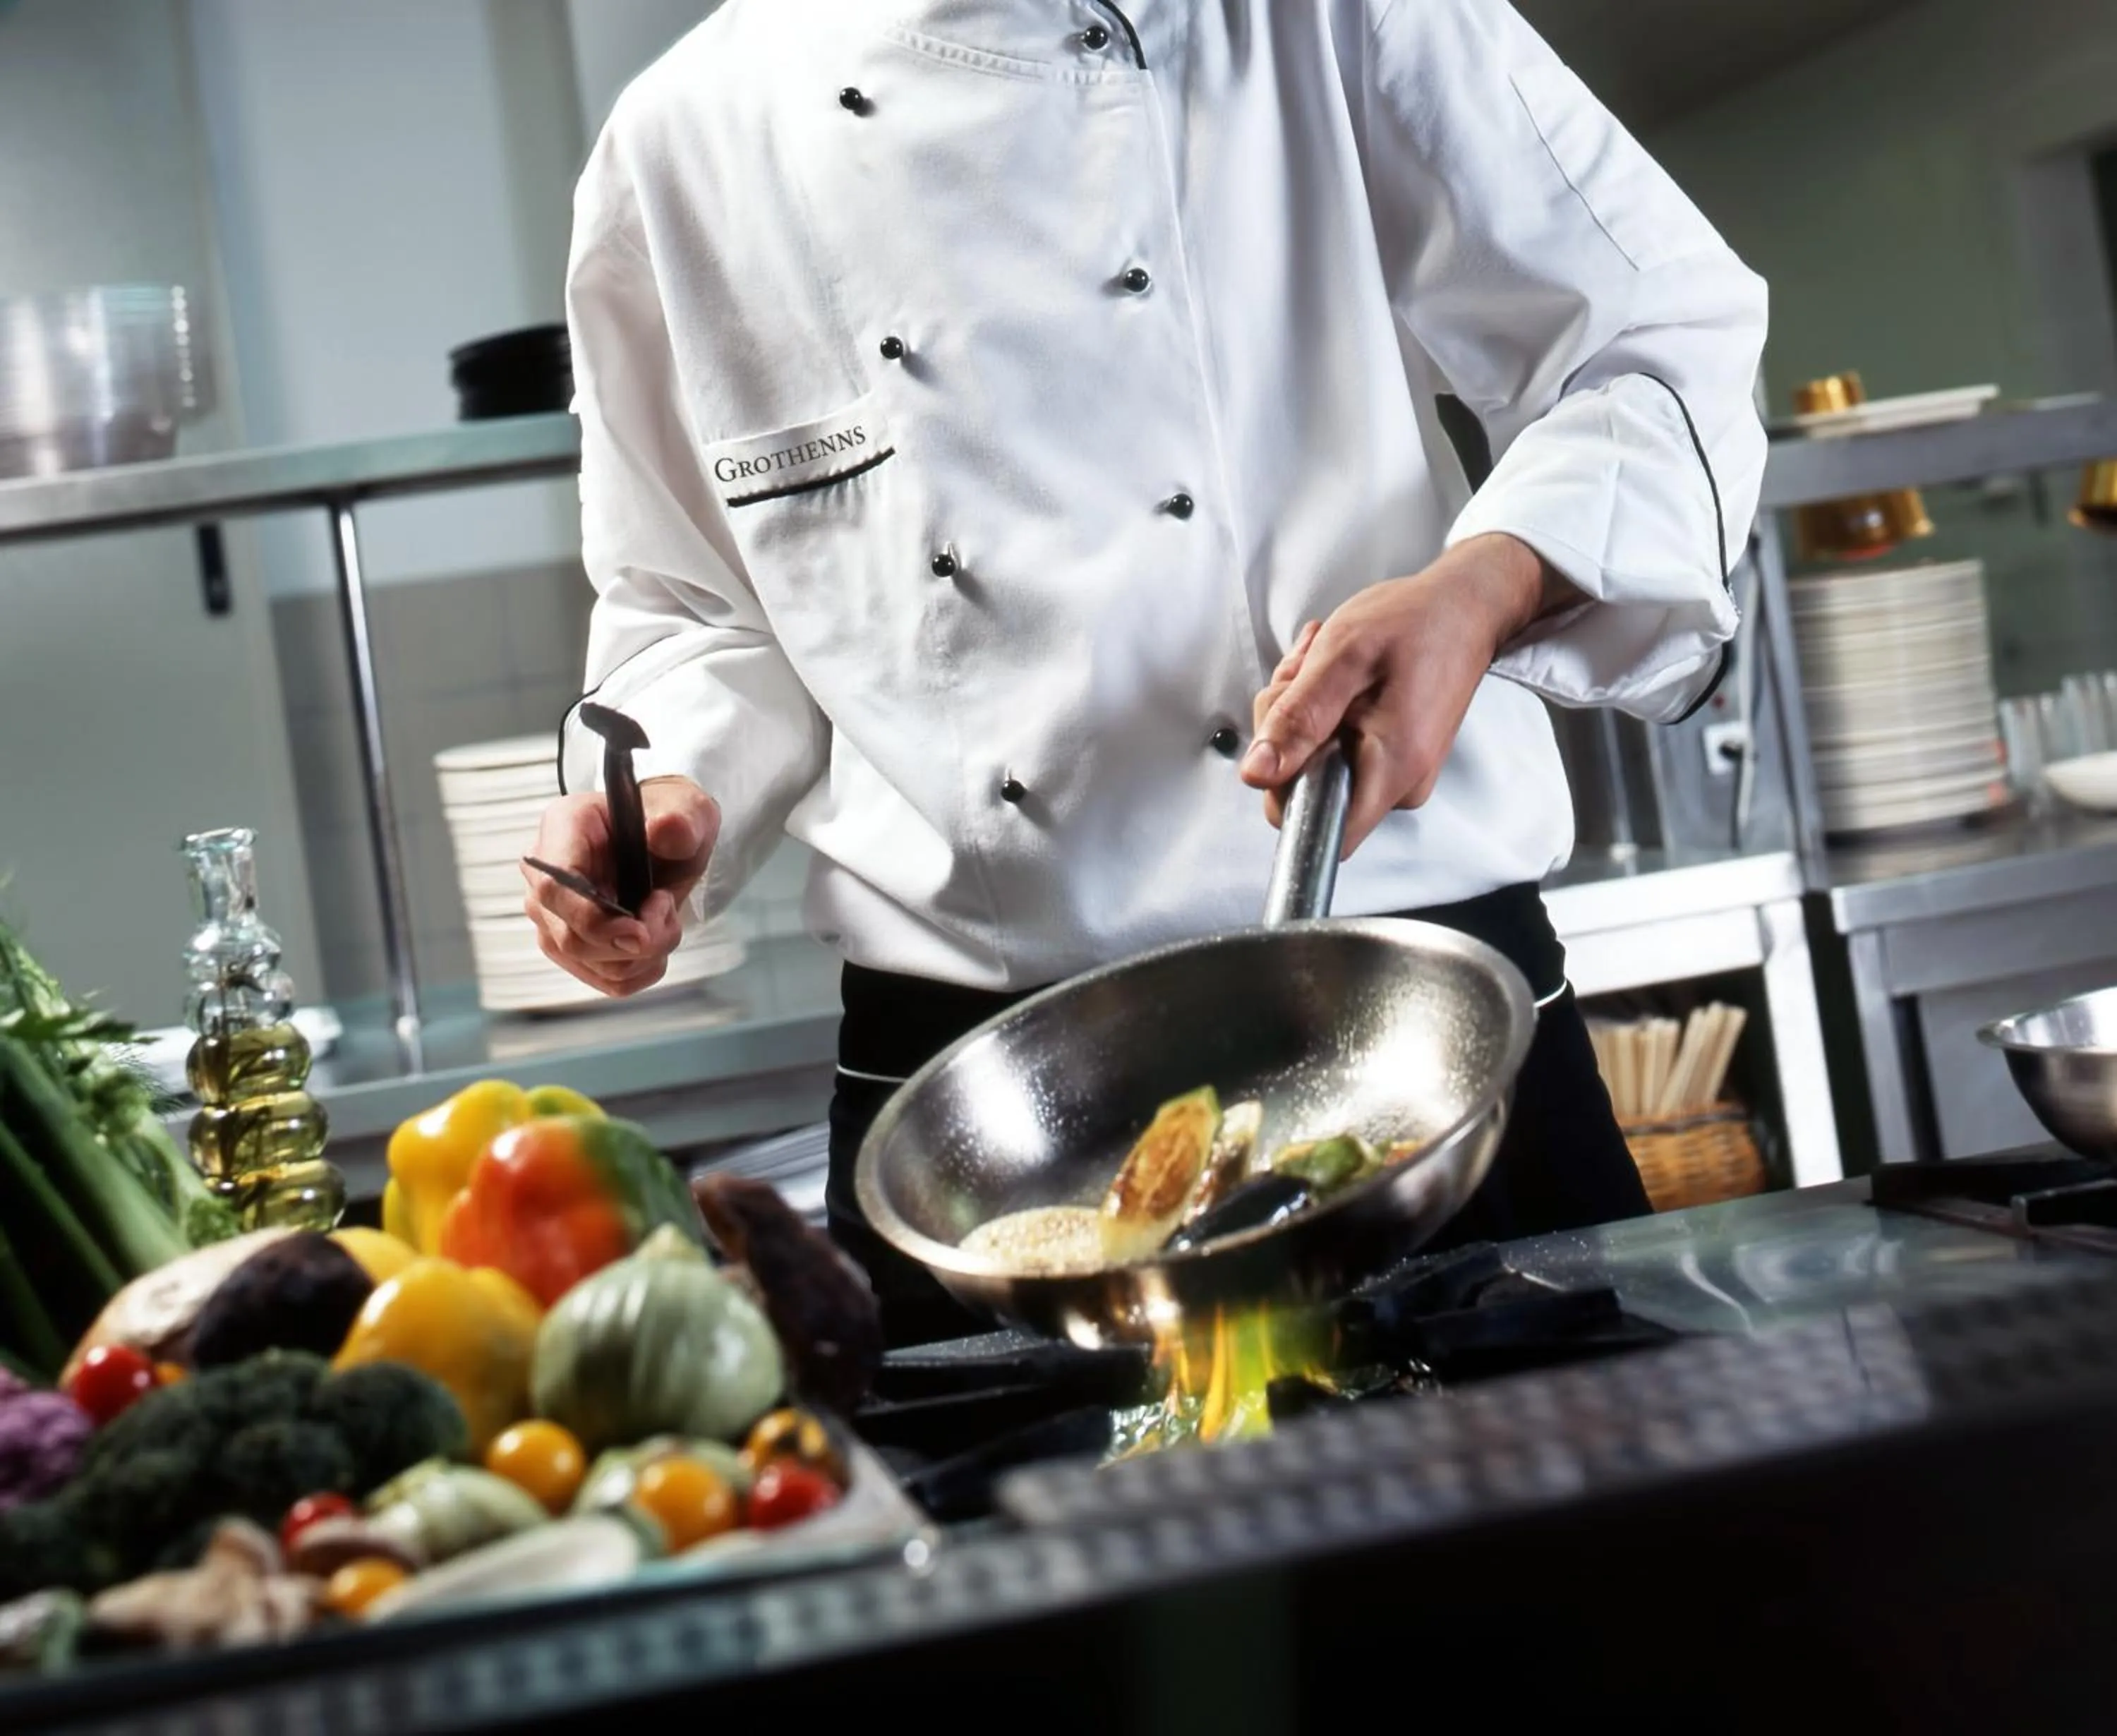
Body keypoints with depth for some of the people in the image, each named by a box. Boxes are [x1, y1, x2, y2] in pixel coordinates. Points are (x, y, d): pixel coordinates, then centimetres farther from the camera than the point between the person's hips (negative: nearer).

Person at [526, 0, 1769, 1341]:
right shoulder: (683, 140, 7)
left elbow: (1670, 341, 1)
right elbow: (693, 607, 16)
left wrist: (1483, 588, -17)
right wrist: (674, 801, -4)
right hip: (968, 1078, 2)